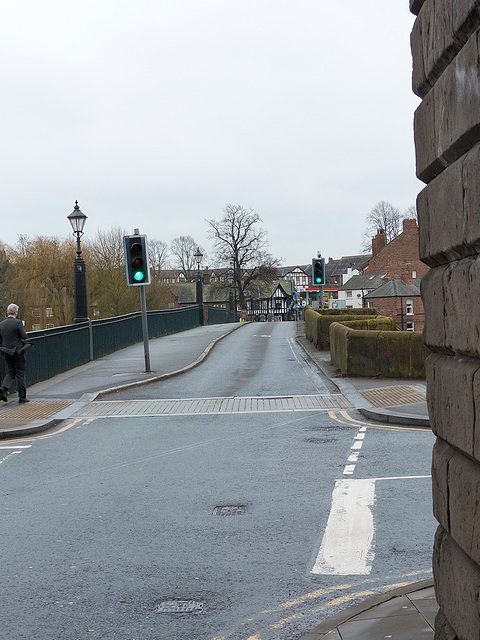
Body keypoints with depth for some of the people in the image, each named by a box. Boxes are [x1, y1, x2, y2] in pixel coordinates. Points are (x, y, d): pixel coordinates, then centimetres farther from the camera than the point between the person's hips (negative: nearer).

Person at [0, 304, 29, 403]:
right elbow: (24, 336, -15)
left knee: (10, 372, 15)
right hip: (18, 352, -5)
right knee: (20, 373, 3)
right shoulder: (18, 323, -13)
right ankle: (22, 397, 7)